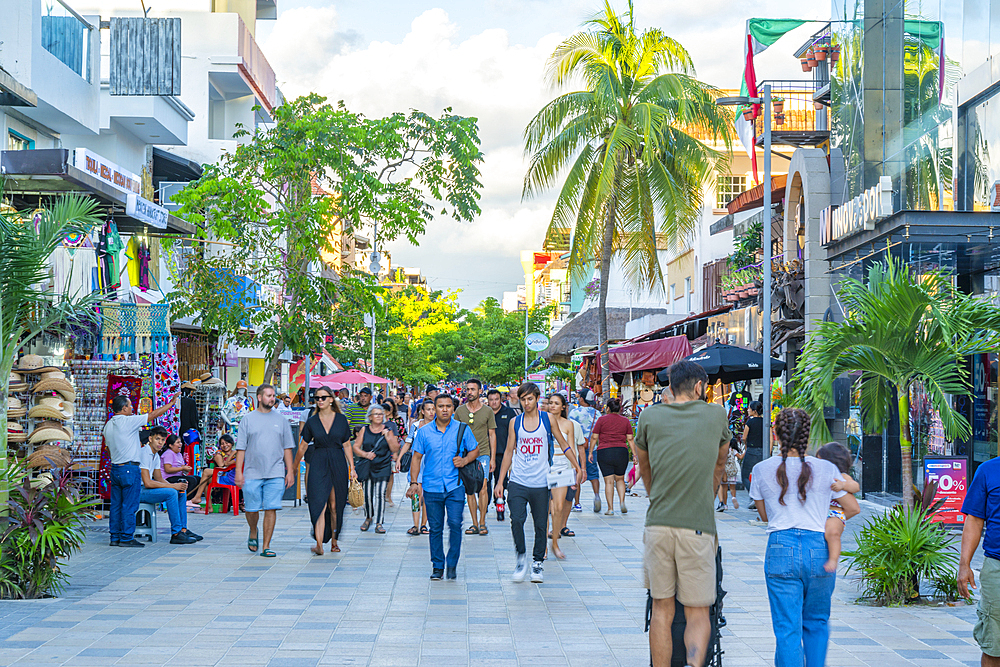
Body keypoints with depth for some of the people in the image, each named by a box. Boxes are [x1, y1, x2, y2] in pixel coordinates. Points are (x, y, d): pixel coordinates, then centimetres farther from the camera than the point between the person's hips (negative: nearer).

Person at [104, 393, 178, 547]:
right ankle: (126, 538, -2)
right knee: (129, 505, -3)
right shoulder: (128, 421, -13)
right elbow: (153, 415, -7)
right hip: (129, 468, -8)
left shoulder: (108, 425, 10)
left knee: (116, 505, 10)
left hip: (115, 468, 8)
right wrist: (171, 403, 3)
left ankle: (115, 537, 12)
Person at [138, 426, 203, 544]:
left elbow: (159, 479, 15)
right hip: (138, 491, -10)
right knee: (171, 493, -26)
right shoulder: (144, 453, -19)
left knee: (181, 492, 4)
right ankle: (176, 534, -23)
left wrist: (176, 485, -5)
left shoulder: (156, 455, 12)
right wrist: (173, 486, -20)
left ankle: (183, 529, 3)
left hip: (146, 488, 10)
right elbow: (148, 483, -25)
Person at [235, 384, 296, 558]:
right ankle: (253, 533, 32)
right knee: (252, 509, 2)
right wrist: (238, 471, -2)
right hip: (252, 473, -1)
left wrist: (290, 471, 6)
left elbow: (287, 447, 12)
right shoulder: (248, 419, 6)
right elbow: (241, 448, 5)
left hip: (275, 474, 1)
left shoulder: (281, 419, 10)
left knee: (271, 509, -5)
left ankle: (266, 546, 1)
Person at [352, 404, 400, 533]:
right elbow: (356, 447, 6)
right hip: (367, 467, 1)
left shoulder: (388, 430, 4)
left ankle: (379, 523, -6)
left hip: (382, 467, -1)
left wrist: (388, 438, -12)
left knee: (380, 494, -9)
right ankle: (368, 518, 28)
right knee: (368, 494, 4)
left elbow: (395, 449, 2)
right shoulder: (364, 430, 6)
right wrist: (365, 454, -11)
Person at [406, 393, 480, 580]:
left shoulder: (462, 430, 3)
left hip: (455, 486, -1)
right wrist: (414, 482, 0)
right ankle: (437, 566, 16)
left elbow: (475, 450, 13)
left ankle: (452, 565, 4)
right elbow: (417, 457, 8)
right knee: (435, 528, 5)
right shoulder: (423, 432, 4)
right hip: (431, 487, 1)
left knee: (455, 524, -10)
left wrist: (464, 461, -7)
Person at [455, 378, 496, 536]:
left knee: (482, 488, -11)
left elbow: (492, 435, 7)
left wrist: (493, 458, 2)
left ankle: (482, 523, -4)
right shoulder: (460, 411, 6)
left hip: (483, 454, -2)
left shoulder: (488, 411, 4)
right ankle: (474, 523, 8)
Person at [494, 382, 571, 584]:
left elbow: (563, 444, 9)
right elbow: (509, 452, 11)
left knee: (541, 524, 3)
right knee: (516, 520, -15)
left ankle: (537, 563, 17)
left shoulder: (547, 419, 2)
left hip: (541, 482, 0)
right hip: (518, 482, 0)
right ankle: (520, 555, 5)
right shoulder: (515, 422, 7)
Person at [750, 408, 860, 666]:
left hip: (780, 550, -1)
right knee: (817, 622, 19)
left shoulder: (762, 470, 2)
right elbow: (853, 508, 10)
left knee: (787, 628, 2)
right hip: (819, 548, 1)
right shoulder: (826, 469, 1)